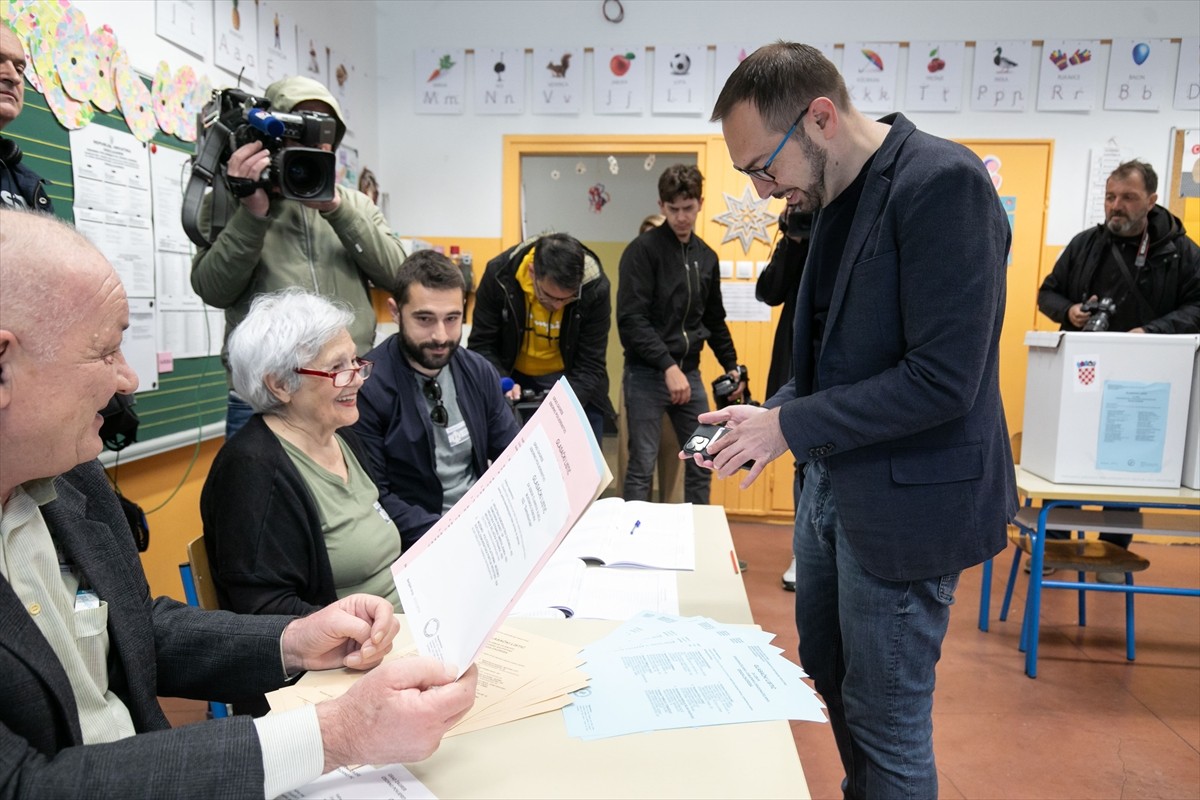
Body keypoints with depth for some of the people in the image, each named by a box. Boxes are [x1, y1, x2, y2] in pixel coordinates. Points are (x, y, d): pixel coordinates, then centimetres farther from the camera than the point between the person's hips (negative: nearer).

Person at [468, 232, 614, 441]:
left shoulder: (595, 287, -24)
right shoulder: (500, 274, -22)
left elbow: (591, 365, -20)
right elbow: (481, 345, -13)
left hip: (573, 384, 0)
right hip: (513, 379, 1)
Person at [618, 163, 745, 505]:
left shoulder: (707, 257, 12)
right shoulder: (643, 250, -8)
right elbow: (631, 319, -16)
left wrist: (731, 365, 12)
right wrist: (667, 366, -21)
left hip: (690, 374, 6)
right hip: (647, 375, -6)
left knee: (702, 463, 11)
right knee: (642, 467, -2)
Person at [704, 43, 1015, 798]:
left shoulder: (942, 182, -19)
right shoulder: (837, 198, 8)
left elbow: (942, 378, -24)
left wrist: (791, 426, -18)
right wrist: (772, 411, 0)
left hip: (906, 499, -9)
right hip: (833, 482, 9)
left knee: (887, 717, 6)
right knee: (828, 672, 23)